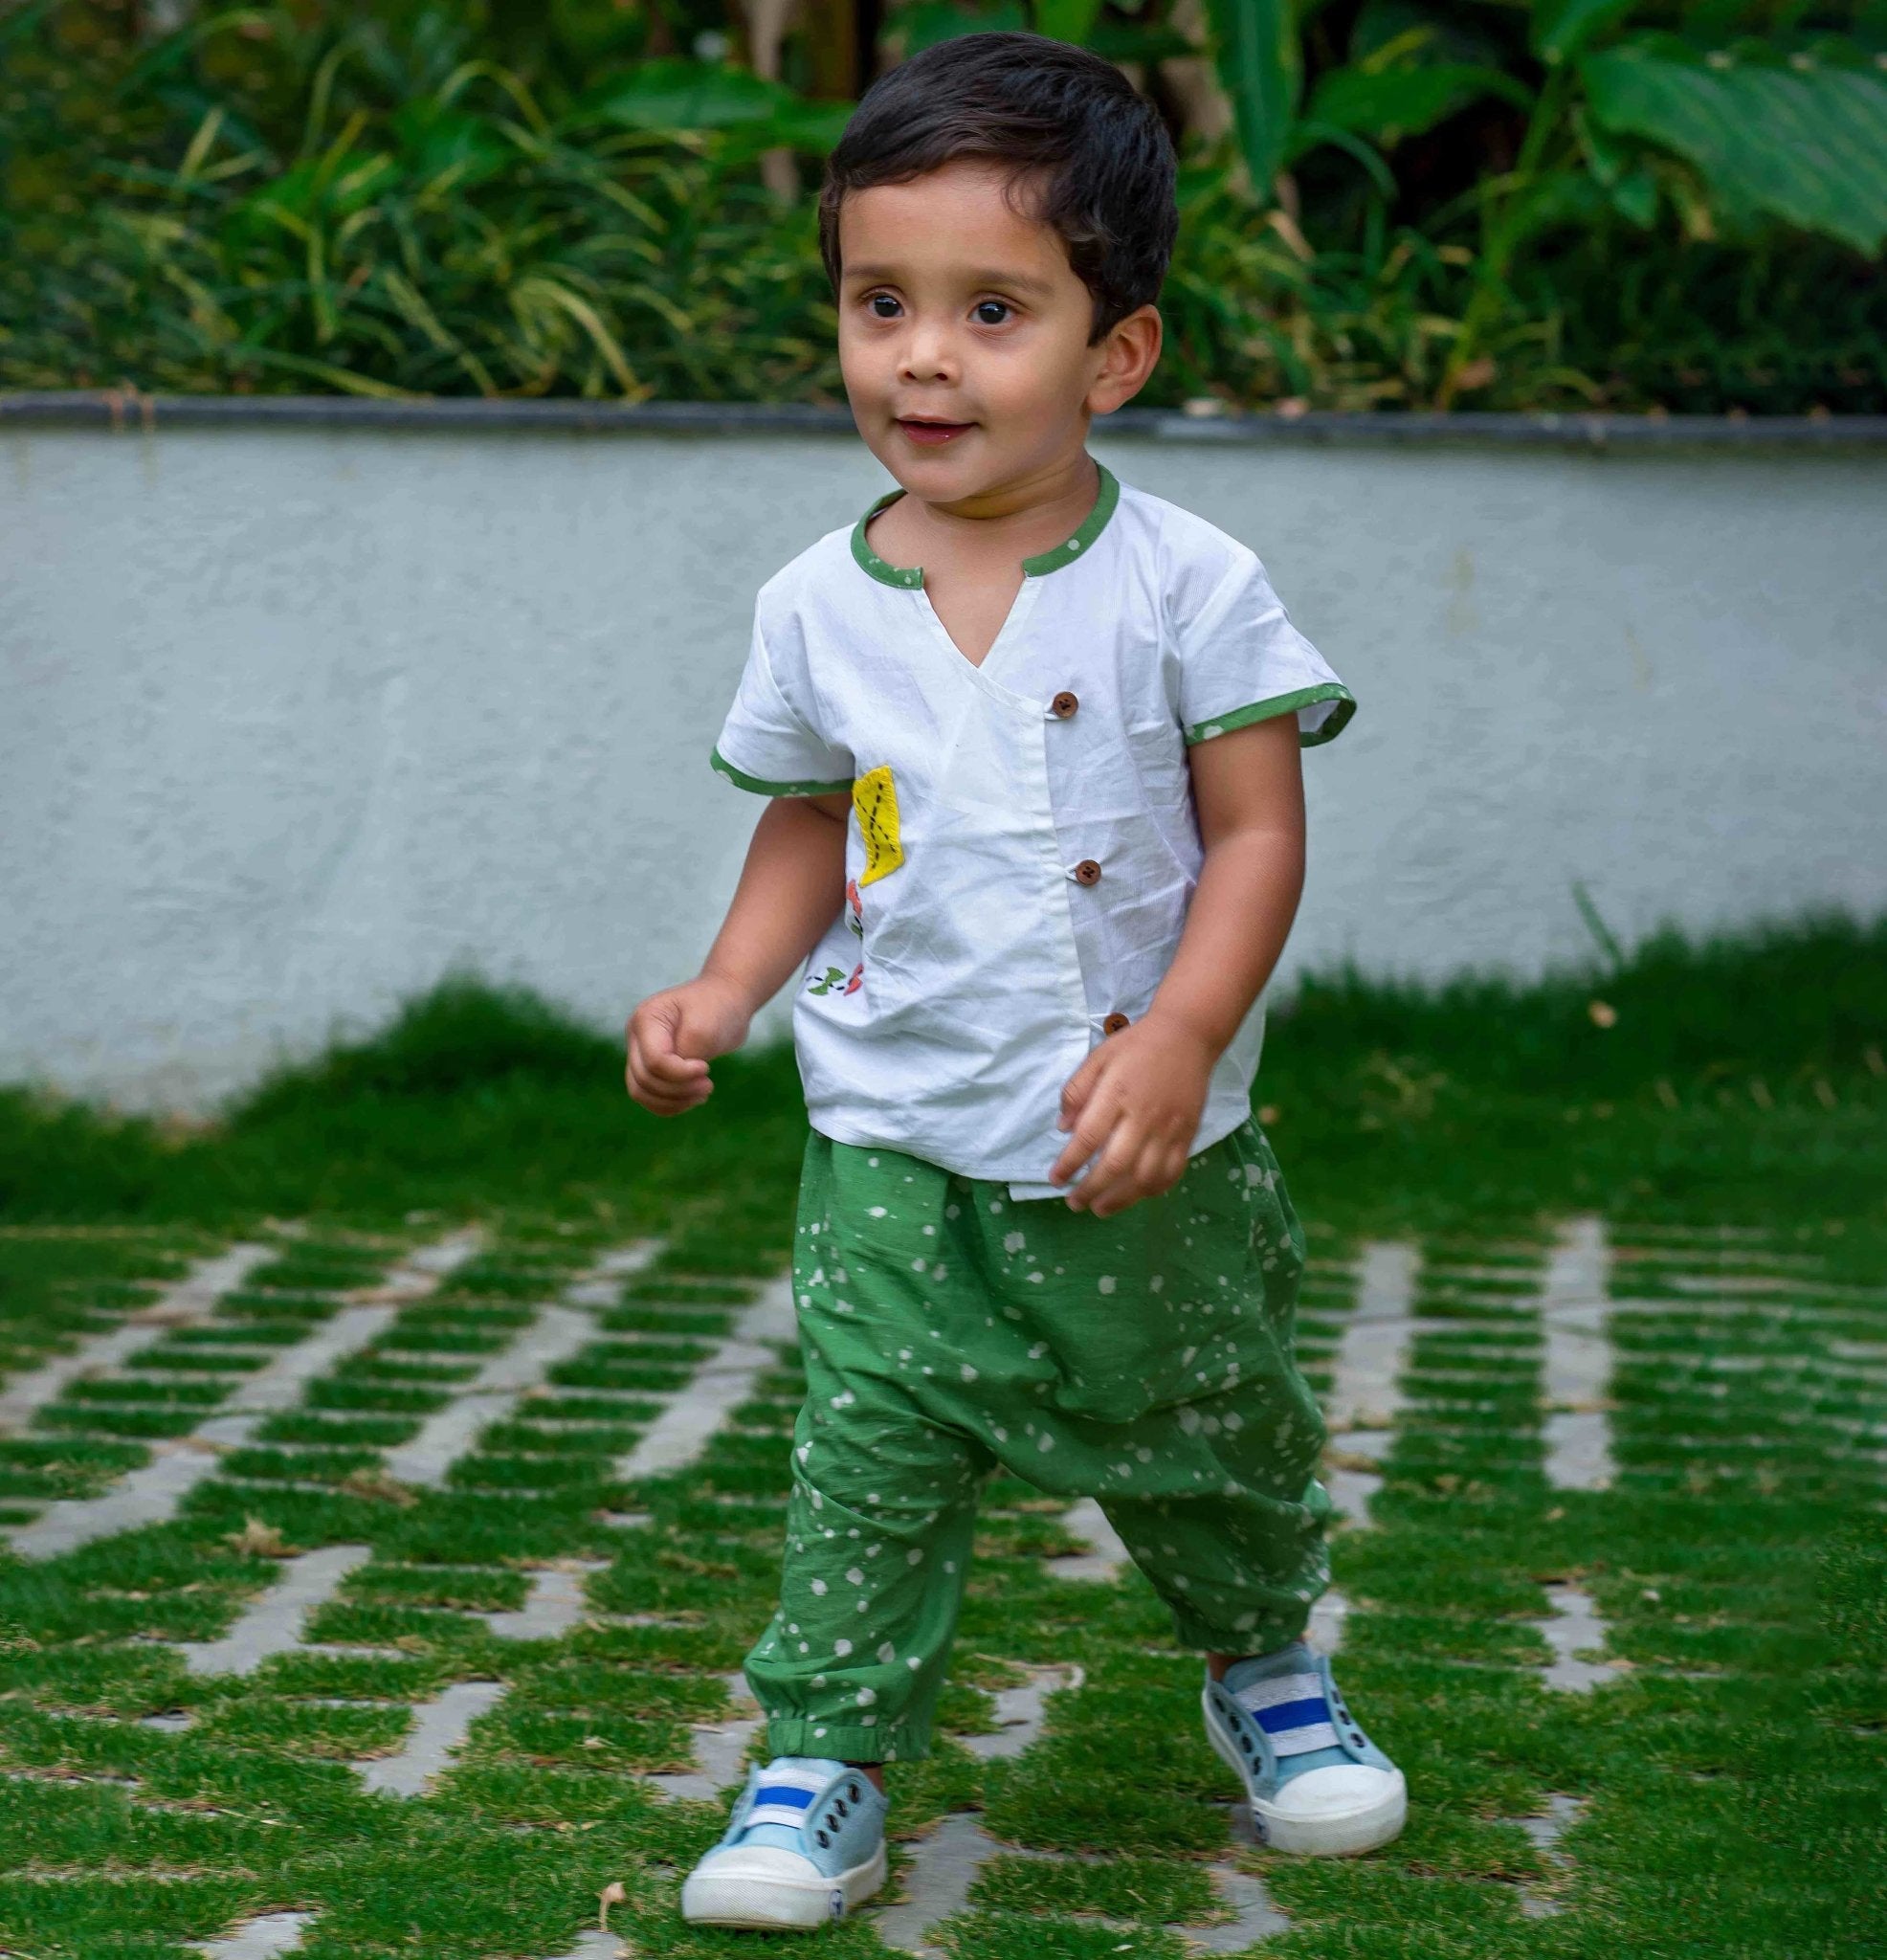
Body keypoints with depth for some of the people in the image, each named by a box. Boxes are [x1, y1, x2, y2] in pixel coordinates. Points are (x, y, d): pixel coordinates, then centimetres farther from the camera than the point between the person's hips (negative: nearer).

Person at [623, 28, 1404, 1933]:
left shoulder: (1186, 586, -11)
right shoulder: (820, 608, -1)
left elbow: (1257, 831, -10)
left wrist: (1180, 1038, -21)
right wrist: (721, 992, -3)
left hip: (1150, 1154, -1)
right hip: (897, 1148, 1)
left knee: (1210, 1438, 15)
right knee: (871, 1460, -5)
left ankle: (1266, 1663, 41)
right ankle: (828, 1758, 8)